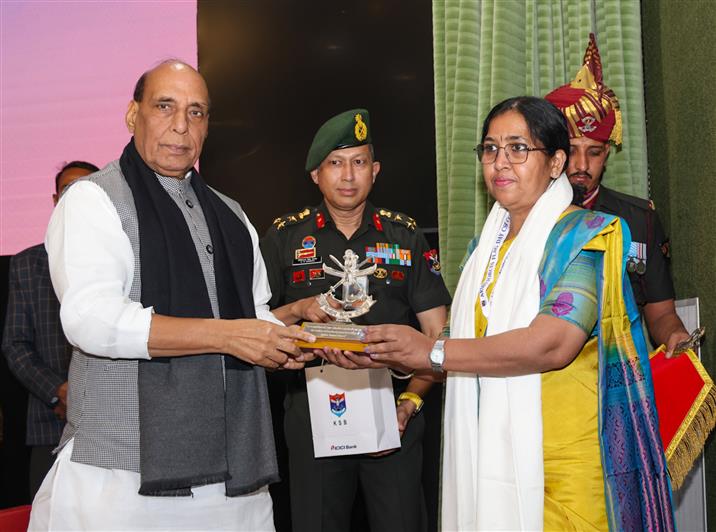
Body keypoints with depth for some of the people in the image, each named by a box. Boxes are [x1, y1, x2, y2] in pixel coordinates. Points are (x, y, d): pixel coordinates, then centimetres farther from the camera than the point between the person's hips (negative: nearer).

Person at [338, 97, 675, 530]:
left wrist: (433, 351, -19)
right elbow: (471, 341, 14)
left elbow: (554, 343, -20)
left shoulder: (585, 235, -5)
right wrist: (390, 355, -3)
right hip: (491, 455, 6)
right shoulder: (489, 245, 17)